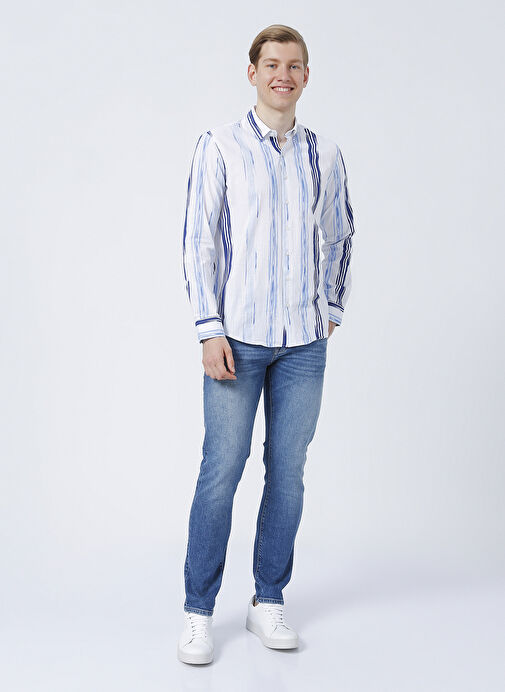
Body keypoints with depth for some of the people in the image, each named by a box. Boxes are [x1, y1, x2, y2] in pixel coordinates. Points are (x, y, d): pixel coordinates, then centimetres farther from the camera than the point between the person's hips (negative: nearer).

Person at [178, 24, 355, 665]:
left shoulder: (324, 153, 10)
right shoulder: (220, 146, 0)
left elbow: (340, 235, 21)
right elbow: (198, 239, -4)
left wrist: (332, 307, 14)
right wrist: (209, 329, -10)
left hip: (305, 340, 4)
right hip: (238, 337, -3)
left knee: (288, 470, 8)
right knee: (221, 469, -2)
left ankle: (268, 601, 21)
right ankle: (198, 611, 10)